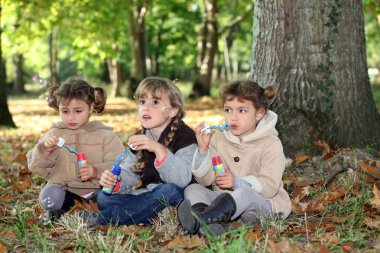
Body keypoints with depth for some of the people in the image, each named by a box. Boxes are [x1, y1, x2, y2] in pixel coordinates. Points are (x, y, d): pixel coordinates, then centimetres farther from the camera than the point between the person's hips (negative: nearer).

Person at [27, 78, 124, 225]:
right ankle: (55, 213, 2)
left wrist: (97, 171, -23)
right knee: (49, 196, -33)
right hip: (64, 189, 1)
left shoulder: (104, 135, 4)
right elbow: (36, 166, 10)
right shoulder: (54, 133, 12)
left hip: (95, 190, 0)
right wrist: (45, 150, -11)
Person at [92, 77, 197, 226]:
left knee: (170, 190, -38)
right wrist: (115, 182, -19)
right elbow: (128, 173, 5)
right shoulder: (138, 139, 10)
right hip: (146, 197, 6)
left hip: (174, 199, -5)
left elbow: (183, 179, -26)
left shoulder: (185, 137, -12)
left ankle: (102, 219, -29)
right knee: (104, 197, -8)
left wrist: (159, 149, -37)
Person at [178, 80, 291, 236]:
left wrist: (237, 182, -26)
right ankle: (211, 224, -46)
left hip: (261, 202, -5)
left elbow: (269, 186, -14)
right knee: (192, 189, -17)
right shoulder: (218, 139, 9)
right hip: (225, 198, 5)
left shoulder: (270, 143, -4)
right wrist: (203, 150, -10)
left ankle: (200, 219, -56)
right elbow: (205, 180, 4)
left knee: (245, 193, -36)